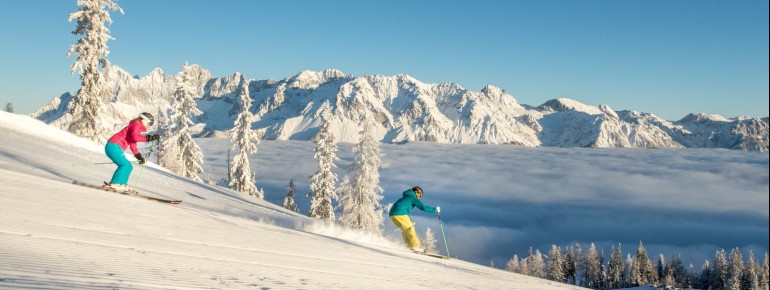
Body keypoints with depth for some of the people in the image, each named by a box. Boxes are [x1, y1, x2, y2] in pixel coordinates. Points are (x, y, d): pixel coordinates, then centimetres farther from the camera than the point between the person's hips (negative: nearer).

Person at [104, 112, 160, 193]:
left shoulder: (137, 126, 23)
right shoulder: (137, 125, -6)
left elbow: (133, 145, 23)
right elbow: (134, 137, -27)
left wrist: (139, 156, 15)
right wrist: (149, 138, -26)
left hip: (113, 147, 10)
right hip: (114, 146, -10)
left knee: (128, 166, 10)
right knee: (125, 165, -16)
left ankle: (121, 185, 6)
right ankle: (114, 183, -19)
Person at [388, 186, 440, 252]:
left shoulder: (406, 197, 28)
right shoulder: (413, 198, 1)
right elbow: (423, 207, -7)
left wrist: (409, 221, 30)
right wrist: (435, 210, 2)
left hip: (392, 214, 9)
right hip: (400, 214, -9)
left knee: (405, 229, 21)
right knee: (410, 228, -1)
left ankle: (408, 245, 21)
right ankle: (415, 246, -4)